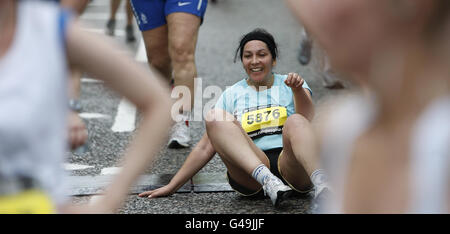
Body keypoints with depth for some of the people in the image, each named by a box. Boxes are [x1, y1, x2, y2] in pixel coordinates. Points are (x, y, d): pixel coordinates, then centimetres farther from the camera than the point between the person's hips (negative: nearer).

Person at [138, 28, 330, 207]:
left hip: (292, 167, -1)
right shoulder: (232, 95, 20)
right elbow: (206, 147, 18)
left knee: (295, 123, -31)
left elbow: (307, 117, -5)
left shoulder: (287, 85, 17)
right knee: (215, 118, -22)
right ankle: (269, 182, -44)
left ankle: (322, 186, -57)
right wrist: (172, 186, 12)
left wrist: (297, 89, -26)